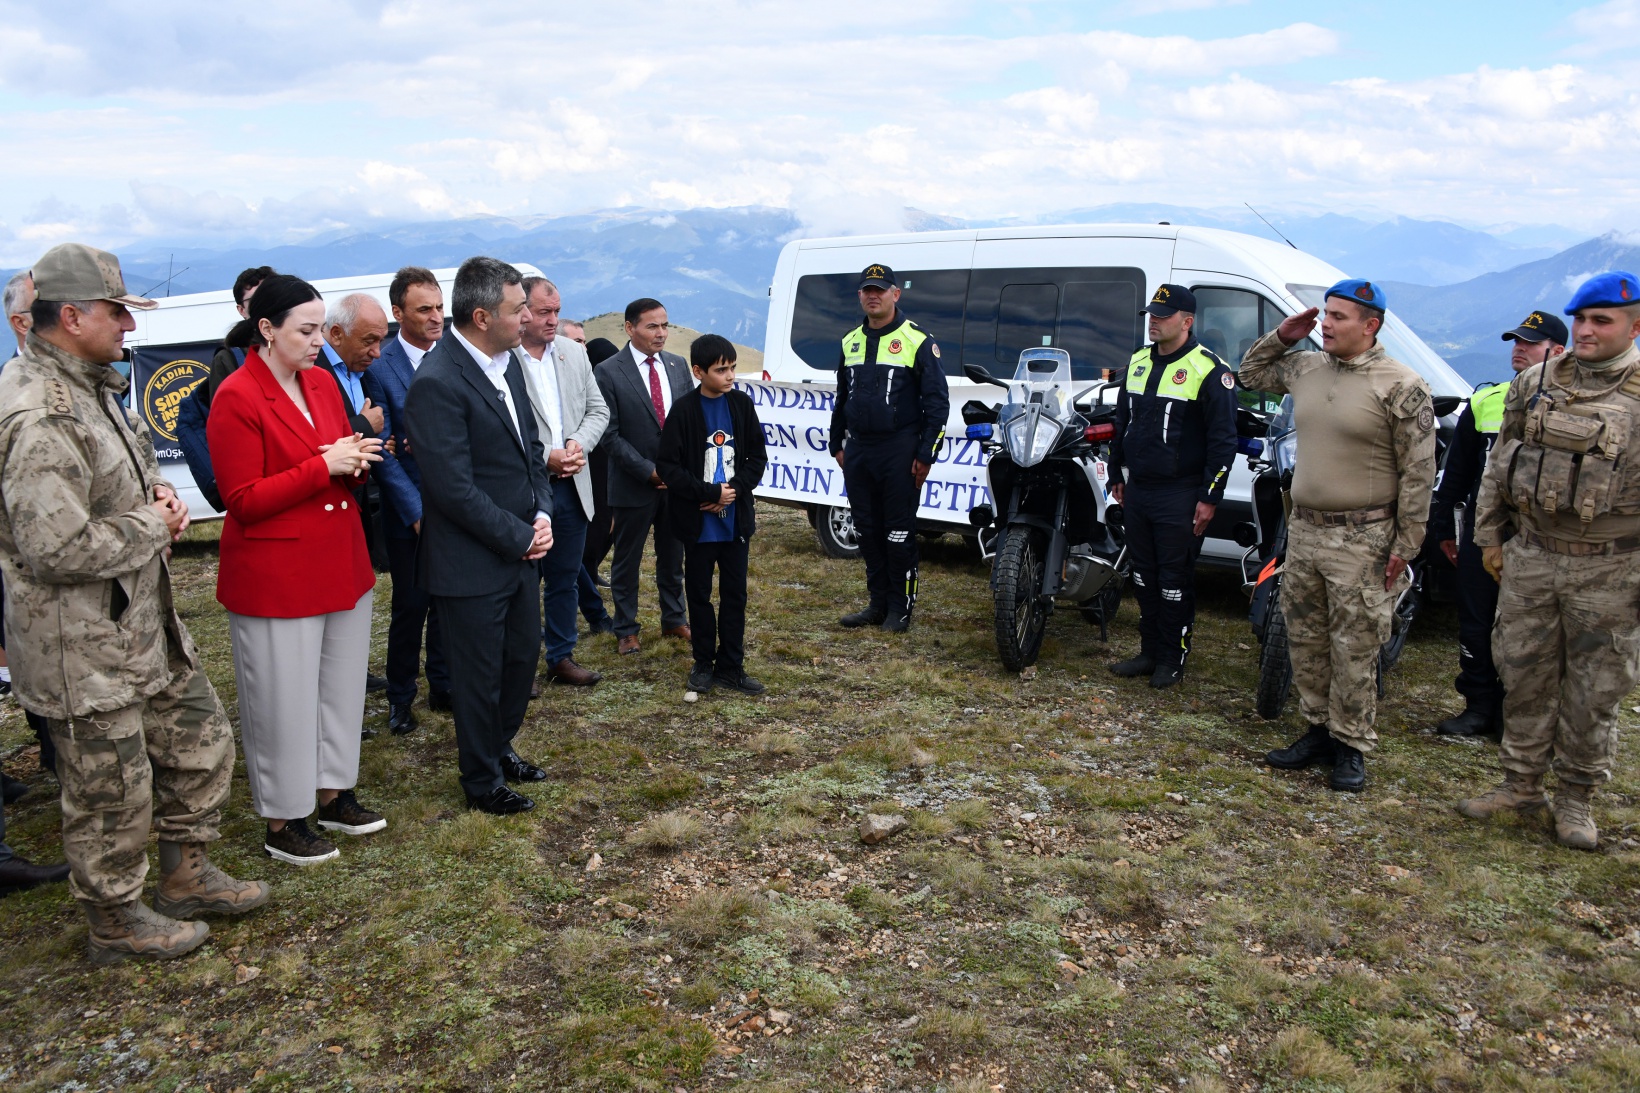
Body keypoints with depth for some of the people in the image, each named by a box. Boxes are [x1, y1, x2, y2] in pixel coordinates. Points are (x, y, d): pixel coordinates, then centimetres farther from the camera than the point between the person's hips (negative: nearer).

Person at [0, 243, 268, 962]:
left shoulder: (90, 386, 9)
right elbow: (60, 550, -30)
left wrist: (157, 496, 3)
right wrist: (151, 525, -15)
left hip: (145, 622, 10)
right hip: (86, 653, -10)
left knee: (200, 740, 20)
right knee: (112, 791, 8)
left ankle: (185, 875, 38)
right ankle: (118, 921, 29)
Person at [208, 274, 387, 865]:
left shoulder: (323, 382, 7)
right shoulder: (235, 399, -14)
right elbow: (245, 501, -16)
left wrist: (358, 459, -5)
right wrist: (324, 467, -21)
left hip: (342, 564, 7)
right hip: (275, 576, -7)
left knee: (342, 684, 15)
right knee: (284, 700, 4)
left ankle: (334, 794, 32)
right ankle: (283, 823, 20)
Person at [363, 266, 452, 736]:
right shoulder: (379, 366, -10)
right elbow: (385, 451, -11)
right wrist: (417, 512, -15)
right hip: (408, 512, -3)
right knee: (410, 607, 8)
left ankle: (442, 686, 30)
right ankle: (400, 697, 25)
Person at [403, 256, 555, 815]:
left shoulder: (507, 361, 5)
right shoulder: (437, 382, -22)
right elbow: (455, 490, -24)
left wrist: (541, 516, -1)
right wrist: (520, 538, -15)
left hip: (521, 549, 8)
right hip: (471, 563, -8)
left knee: (524, 654, 21)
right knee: (480, 674, 9)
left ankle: (499, 747, 44)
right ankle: (482, 781, 29)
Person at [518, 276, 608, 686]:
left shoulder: (574, 352, 7)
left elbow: (598, 409, 10)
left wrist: (578, 443, -8)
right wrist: (545, 458, -18)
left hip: (571, 486, 6)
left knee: (565, 578, 16)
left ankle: (561, 656, 30)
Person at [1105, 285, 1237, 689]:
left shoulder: (1208, 369, -10)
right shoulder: (1138, 362, 11)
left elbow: (1223, 439, -11)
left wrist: (1210, 497, -13)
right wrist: (1116, 476, 20)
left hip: (1180, 496, -7)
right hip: (1136, 489, 7)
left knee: (1174, 581, 1)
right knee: (1143, 575, 13)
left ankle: (1173, 659, 13)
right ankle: (1149, 651, 24)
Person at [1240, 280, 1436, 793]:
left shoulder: (1401, 386, -10)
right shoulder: (1305, 369, 8)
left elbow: (1418, 472, -9)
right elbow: (1251, 373, 27)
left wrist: (1405, 545, -11)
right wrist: (1282, 336, 10)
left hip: (1361, 540, -6)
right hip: (1303, 529, 6)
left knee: (1353, 651, 0)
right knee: (1305, 642, 13)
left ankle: (1351, 747, 13)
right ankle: (1318, 730, 26)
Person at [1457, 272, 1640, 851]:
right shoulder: (1535, 384, 6)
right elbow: (1499, 461, 13)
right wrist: (1490, 535, 11)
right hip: (1530, 557, 3)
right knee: (1525, 676, 11)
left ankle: (1577, 796, 23)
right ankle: (1521, 782, 25)